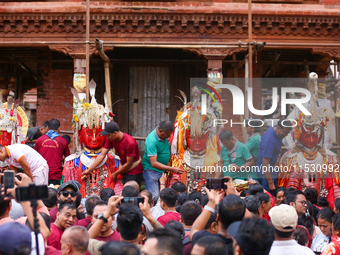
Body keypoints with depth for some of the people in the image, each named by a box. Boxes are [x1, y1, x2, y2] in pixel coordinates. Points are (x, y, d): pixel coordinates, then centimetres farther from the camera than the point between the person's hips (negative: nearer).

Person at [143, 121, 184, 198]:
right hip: (152, 171, -8)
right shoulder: (152, 141, -25)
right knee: (154, 197, -11)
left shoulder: (165, 136, 0)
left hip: (162, 170, 8)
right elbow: (153, 163, -29)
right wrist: (172, 169, -29)